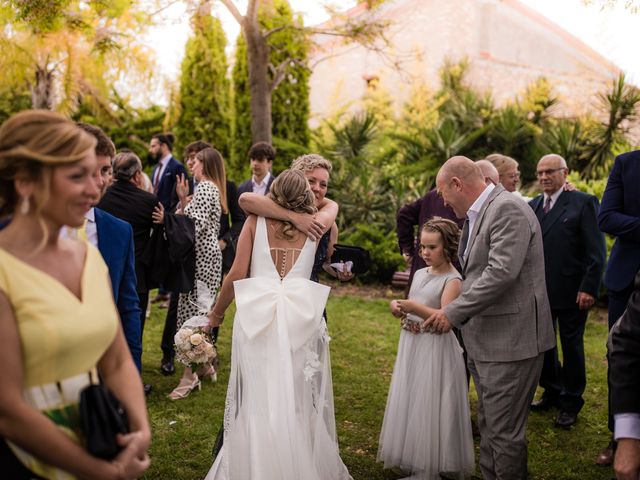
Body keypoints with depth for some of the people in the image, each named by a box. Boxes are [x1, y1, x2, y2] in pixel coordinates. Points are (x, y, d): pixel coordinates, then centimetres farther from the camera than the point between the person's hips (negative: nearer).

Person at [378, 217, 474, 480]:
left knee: (429, 406, -1)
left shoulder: (452, 280, -12)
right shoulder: (419, 274, 11)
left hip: (435, 349, -8)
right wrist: (399, 308, 0)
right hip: (411, 346, 8)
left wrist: (415, 308, -30)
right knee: (410, 403, 14)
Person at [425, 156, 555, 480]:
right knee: (488, 427, 19)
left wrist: (453, 313, -18)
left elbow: (501, 273, -25)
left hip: (511, 341, -10)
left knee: (504, 431, 0)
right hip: (485, 341, 10)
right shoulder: (477, 215, 14)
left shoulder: (508, 209, -16)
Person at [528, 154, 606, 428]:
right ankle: (552, 392, 33)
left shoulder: (583, 203, -6)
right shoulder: (530, 207, 9)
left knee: (571, 347, 9)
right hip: (538, 291, 5)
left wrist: (589, 288, -17)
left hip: (571, 291, -4)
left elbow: (596, 251, -10)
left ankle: (570, 404, 25)